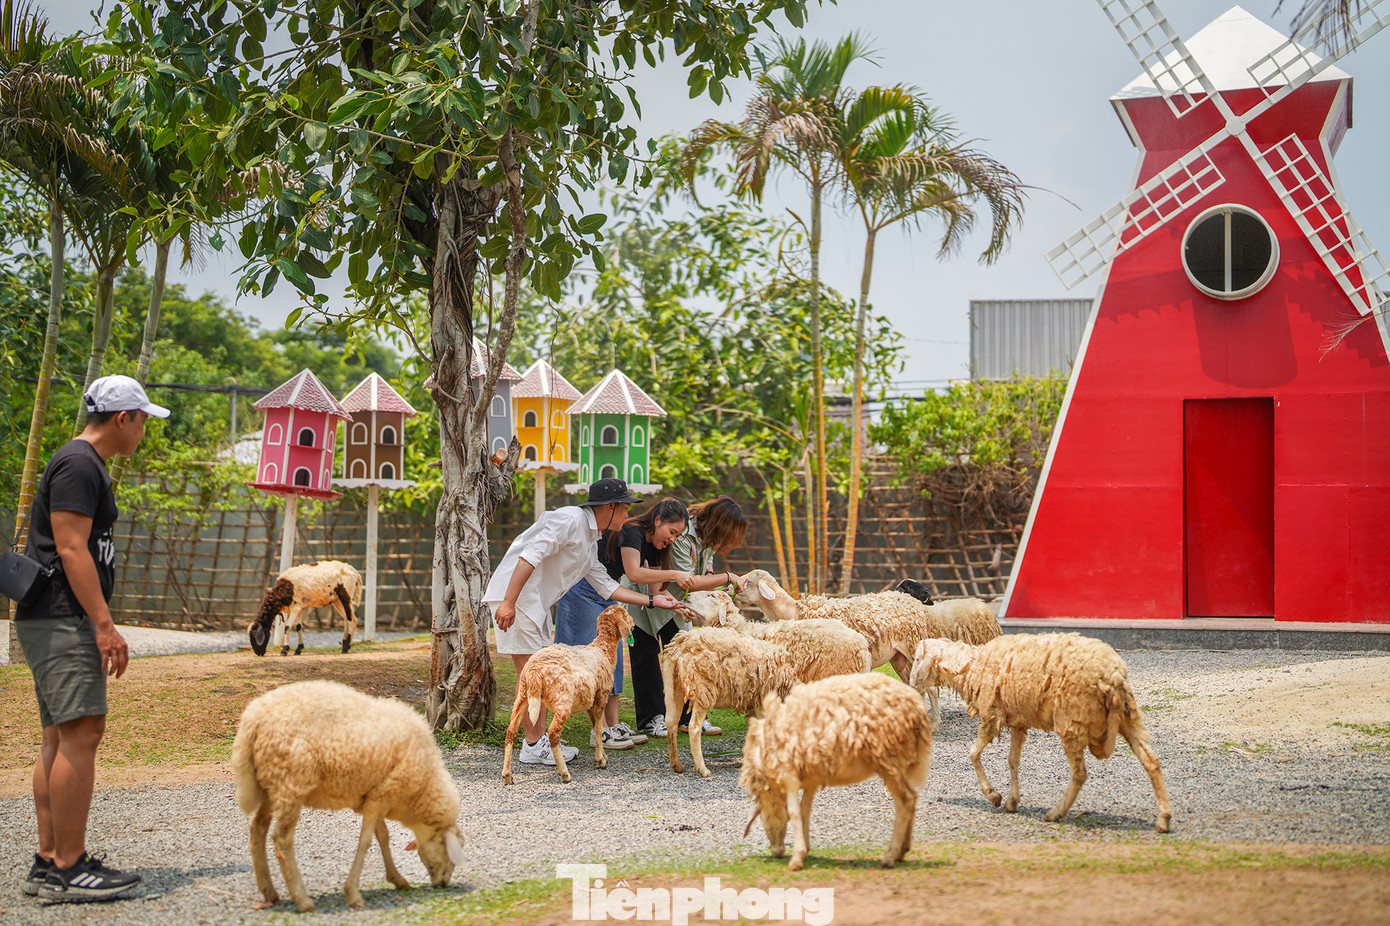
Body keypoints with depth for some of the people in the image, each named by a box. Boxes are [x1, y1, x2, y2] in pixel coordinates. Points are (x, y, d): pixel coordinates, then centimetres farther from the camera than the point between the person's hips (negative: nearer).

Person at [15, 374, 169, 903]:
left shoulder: (83, 464, 21)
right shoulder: (78, 465, -11)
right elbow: (70, 549, -19)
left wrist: (98, 623, 24)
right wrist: (104, 624, -21)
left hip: (59, 621, 11)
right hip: (63, 620, -11)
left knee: (61, 739, 9)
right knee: (80, 733, -13)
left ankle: (49, 863, 12)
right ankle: (68, 870, -13)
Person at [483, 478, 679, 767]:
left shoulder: (590, 539, 17)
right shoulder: (570, 520, -14)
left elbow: (606, 587, 23)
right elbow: (530, 556, -23)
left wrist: (653, 600, 22)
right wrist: (508, 603, -28)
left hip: (536, 602, 10)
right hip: (512, 596, -10)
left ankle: (540, 739, 19)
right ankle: (533, 746, -1)